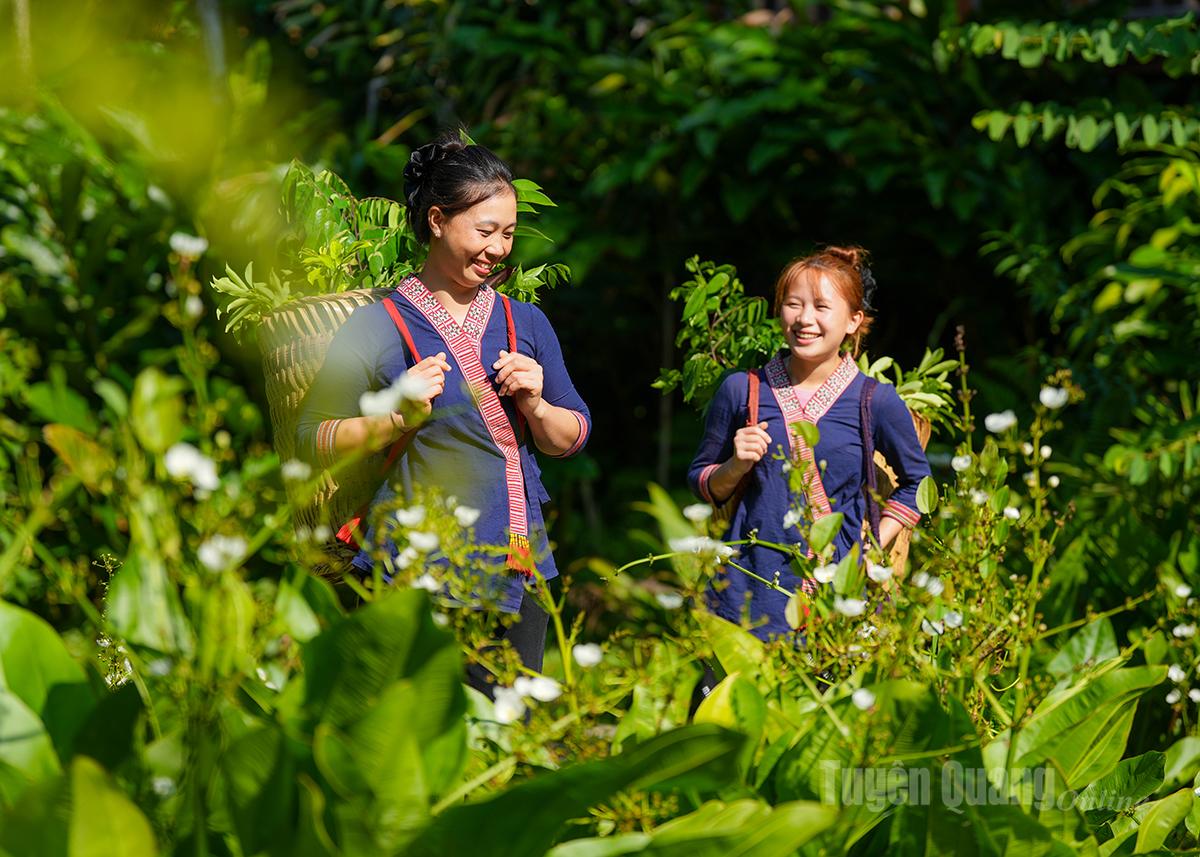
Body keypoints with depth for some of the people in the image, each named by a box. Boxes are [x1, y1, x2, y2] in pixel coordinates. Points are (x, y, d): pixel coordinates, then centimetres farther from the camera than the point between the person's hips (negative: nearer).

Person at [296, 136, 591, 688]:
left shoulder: (525, 324, 13)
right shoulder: (380, 326, -1)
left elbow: (572, 438, 17)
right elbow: (314, 441, -1)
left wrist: (534, 405, -3)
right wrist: (397, 417, -15)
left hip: (518, 570, 5)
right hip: (418, 573, -4)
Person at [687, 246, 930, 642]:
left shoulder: (876, 401, 1)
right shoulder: (742, 391, 3)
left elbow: (914, 482, 18)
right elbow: (702, 483, 14)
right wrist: (736, 466, -6)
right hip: (750, 591, 1)